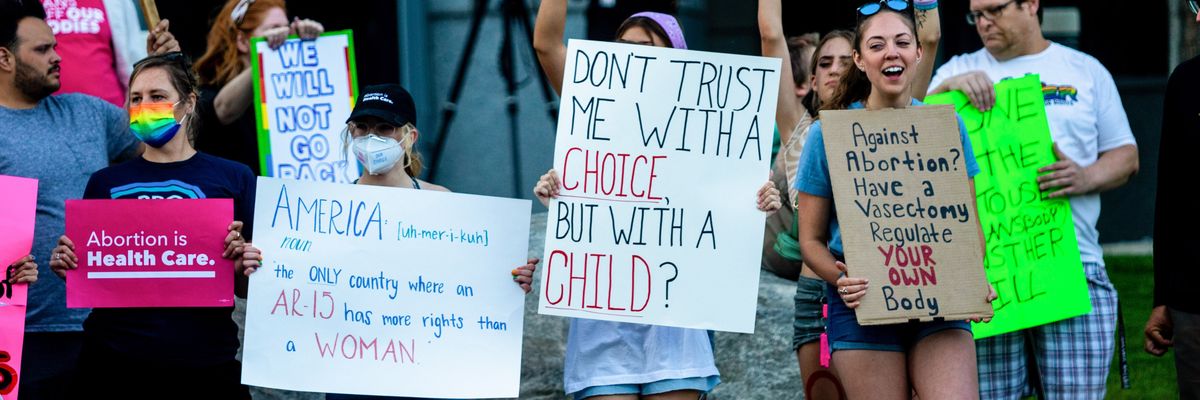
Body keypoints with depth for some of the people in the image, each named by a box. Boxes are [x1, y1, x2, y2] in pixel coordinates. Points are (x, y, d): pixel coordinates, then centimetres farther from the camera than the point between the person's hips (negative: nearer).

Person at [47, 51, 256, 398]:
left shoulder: (233, 178, 3)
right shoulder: (105, 183, 8)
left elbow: (247, 289, 5)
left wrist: (240, 261, -15)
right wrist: (64, 265, -6)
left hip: (203, 361, -1)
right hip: (113, 358, 1)